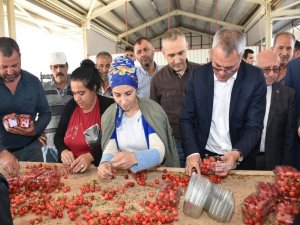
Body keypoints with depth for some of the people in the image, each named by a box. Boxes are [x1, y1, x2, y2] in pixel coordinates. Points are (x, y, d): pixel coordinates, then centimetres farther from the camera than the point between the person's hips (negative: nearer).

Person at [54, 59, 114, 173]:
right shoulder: (71, 105, 7)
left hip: (98, 168, -4)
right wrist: (63, 151, -7)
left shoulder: (108, 107, -9)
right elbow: (58, 136, 12)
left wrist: (90, 156, -24)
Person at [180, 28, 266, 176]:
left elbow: (254, 126, -11)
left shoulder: (255, 78, -13)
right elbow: (186, 120, -7)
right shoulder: (198, 75, -10)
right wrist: (192, 153, -20)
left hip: (241, 159, -1)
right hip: (203, 156, 1)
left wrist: (237, 153, -27)